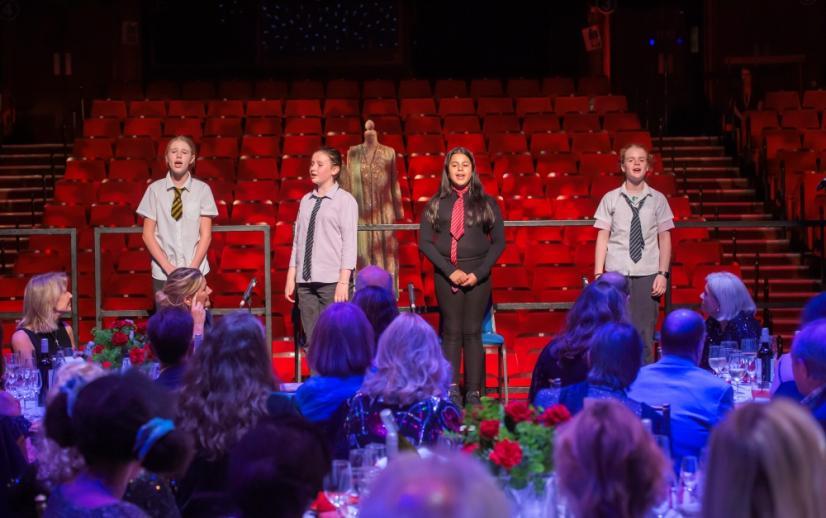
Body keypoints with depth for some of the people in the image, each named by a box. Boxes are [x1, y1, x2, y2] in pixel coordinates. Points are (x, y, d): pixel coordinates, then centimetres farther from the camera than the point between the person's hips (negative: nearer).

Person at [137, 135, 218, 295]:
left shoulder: (202, 189, -2)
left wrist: (192, 268, -10)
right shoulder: (155, 189, -2)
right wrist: (168, 267, -9)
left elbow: (206, 234, -1)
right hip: (162, 273, 0)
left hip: (196, 271, 0)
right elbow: (148, 234, 0)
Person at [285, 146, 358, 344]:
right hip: (305, 281, 5)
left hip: (332, 281, -5)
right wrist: (291, 277, 9)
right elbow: (297, 240, 14)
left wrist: (343, 282, -12)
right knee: (312, 340, 5)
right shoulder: (306, 200, 13)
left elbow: (349, 242, -6)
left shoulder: (345, 200, -1)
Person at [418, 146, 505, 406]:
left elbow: (498, 242, 4)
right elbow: (425, 242, 2)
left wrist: (478, 273, -7)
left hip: (478, 274, 0)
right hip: (445, 274, 0)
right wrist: (450, 271, -9)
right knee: (451, 333, -2)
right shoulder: (436, 204, 7)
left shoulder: (487, 203, 6)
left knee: (472, 333, -1)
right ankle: (452, 390, -2)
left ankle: (474, 392, 0)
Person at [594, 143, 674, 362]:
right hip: (617, 274, 0)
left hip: (647, 275, 0)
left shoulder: (658, 200, 4)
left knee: (645, 335, 1)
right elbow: (602, 237, 3)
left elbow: (665, 238, 7)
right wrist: (598, 275, -2)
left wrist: (663, 274, -1)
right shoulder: (610, 199, 3)